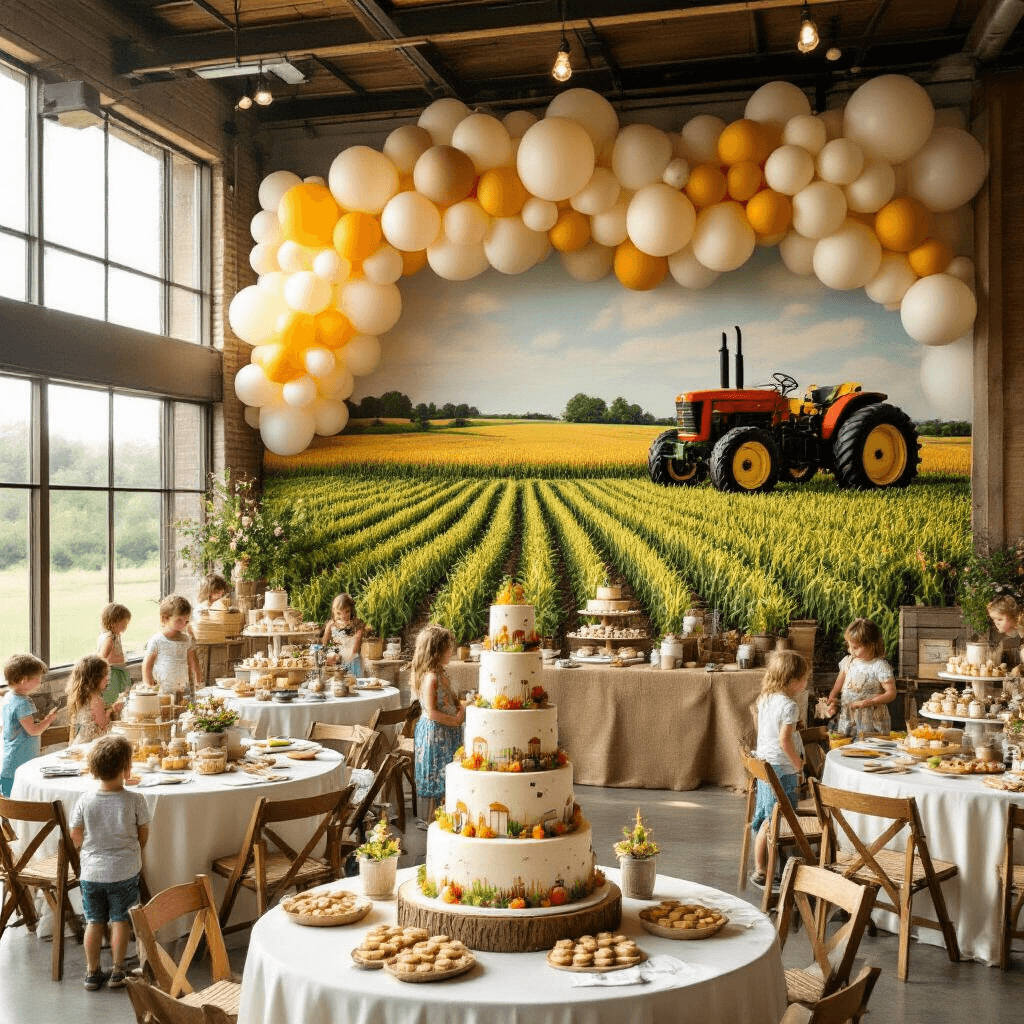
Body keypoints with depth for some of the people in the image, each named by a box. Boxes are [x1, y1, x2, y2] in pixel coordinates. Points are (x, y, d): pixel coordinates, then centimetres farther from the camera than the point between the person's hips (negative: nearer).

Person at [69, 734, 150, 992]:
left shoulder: (85, 800, -11)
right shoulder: (135, 800, -15)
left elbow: (76, 836, -1)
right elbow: (143, 835, -3)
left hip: (91, 871, 2)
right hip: (125, 871, -2)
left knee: (94, 921, 14)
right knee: (120, 920, 11)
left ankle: (92, 972, 21)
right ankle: (117, 971, 17)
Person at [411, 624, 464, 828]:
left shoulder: (440, 673, 8)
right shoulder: (430, 677, -22)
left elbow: (450, 698, 22)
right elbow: (431, 713, -24)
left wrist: (460, 706, 2)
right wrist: (455, 720, -16)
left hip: (447, 731, 9)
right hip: (435, 732, -9)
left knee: (442, 778, 15)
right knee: (437, 777, 1)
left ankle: (432, 818, 25)